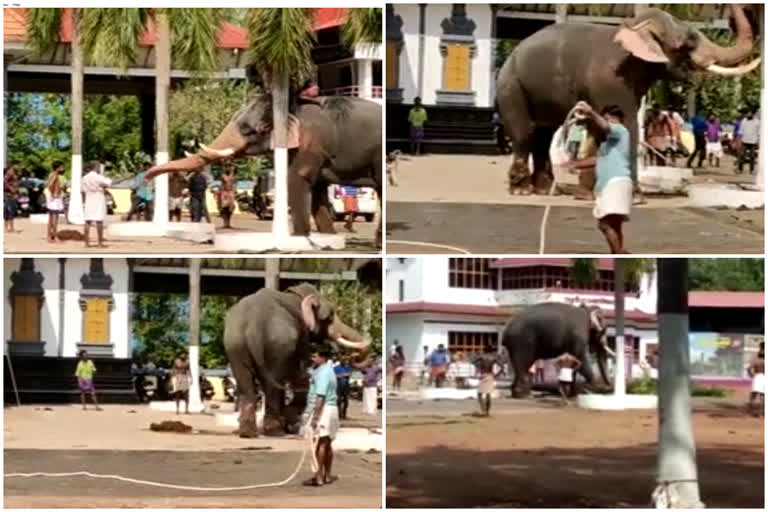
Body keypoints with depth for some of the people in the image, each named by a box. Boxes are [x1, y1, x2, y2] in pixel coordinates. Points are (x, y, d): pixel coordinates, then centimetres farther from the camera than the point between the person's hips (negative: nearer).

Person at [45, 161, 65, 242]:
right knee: (54, 218, -10)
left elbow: (47, 186, 24)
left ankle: (50, 237, 15)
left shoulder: (52, 175, 14)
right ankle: (54, 237, -11)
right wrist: (53, 195, -22)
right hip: (55, 199, -10)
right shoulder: (55, 176, -16)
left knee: (51, 218, 12)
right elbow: (50, 185, -31)